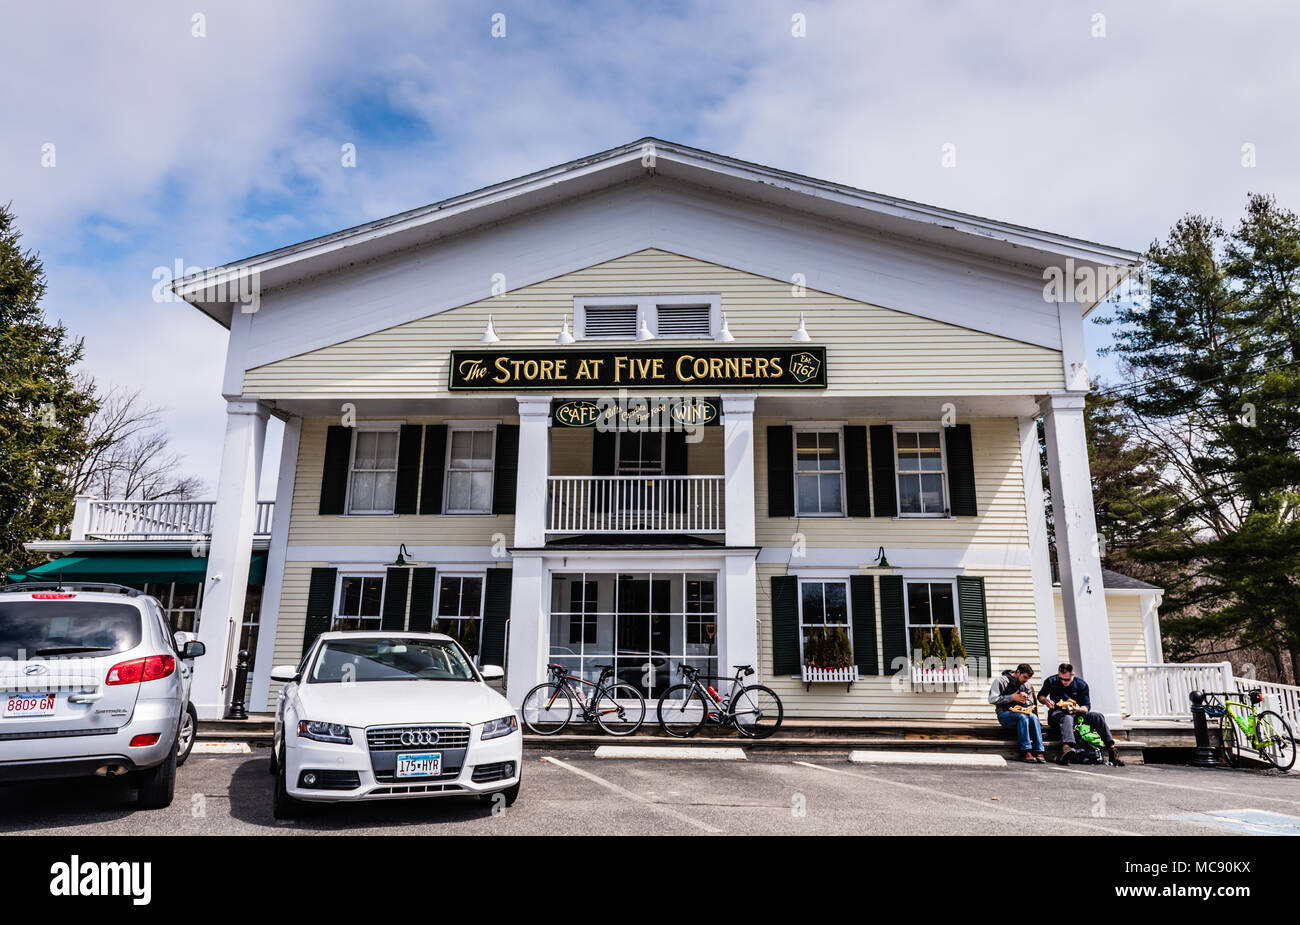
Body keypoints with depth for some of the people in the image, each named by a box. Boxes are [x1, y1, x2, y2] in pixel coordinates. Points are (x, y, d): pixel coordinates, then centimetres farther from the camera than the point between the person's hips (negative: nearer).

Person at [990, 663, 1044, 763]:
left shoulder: (1026, 685, 15)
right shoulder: (1001, 680, -2)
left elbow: (1030, 703, 19)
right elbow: (992, 699, -9)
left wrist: (1024, 700, -6)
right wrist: (1012, 697, -13)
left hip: (1021, 712, 5)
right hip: (1004, 714, -5)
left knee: (1033, 717, -28)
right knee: (1023, 717, -34)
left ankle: (1039, 752, -32)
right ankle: (1027, 753, -35)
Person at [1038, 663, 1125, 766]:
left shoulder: (1081, 684, 1)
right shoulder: (1051, 681, -1)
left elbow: (1087, 706, 0)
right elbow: (1040, 696, 13)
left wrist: (1078, 709, -23)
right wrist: (1045, 701, -12)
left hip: (1077, 712, 3)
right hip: (1057, 712, -3)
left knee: (1097, 715, -23)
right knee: (1067, 718, -39)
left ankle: (1111, 748, -27)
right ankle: (1066, 747, -66)